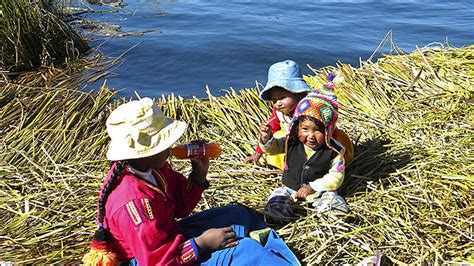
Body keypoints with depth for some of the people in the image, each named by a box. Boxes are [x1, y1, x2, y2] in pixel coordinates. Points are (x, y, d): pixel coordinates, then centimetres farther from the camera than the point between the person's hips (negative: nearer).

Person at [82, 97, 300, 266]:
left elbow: (180, 205, 9)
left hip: (170, 238, 10)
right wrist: (203, 243, -24)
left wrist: (198, 174, -8)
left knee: (239, 215, 13)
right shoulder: (134, 200, -33)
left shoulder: (153, 168, -3)